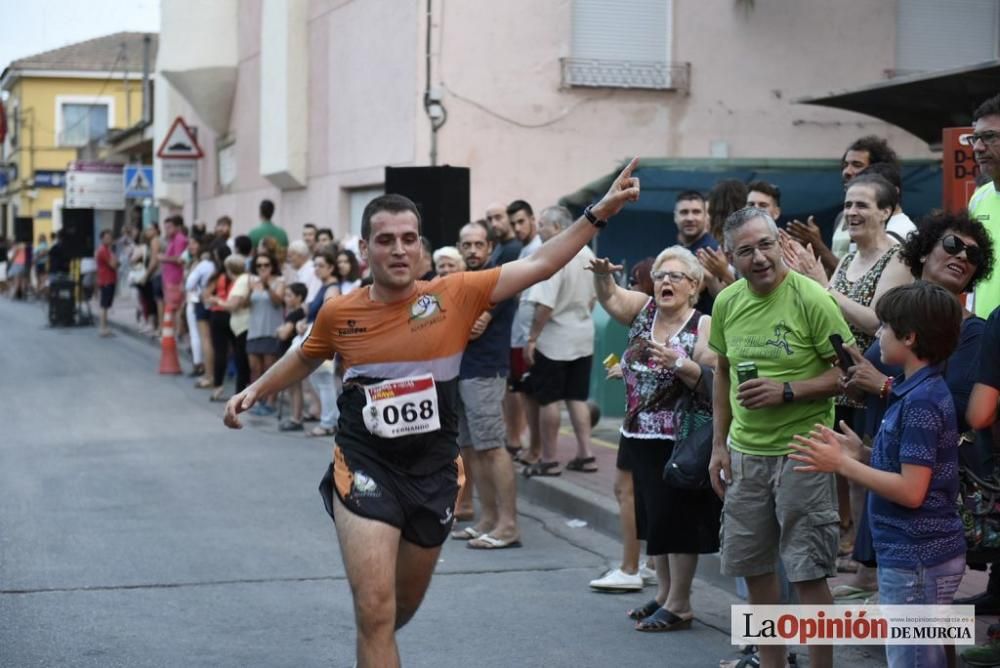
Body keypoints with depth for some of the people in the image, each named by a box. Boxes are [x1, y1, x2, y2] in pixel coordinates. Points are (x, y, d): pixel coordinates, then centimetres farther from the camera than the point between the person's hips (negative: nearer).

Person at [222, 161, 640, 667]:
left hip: (433, 471, 2)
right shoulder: (339, 313, -5)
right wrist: (256, 390, 9)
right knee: (376, 609, -14)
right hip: (365, 467, -2)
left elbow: (539, 264, -10)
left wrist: (599, 213, -15)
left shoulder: (455, 295, -9)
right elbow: (305, 358, 17)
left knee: (404, 606, 21)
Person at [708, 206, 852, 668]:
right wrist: (719, 445, 11)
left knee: (808, 573, -3)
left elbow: (848, 373, -11)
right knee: (752, 565, 13)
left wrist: (787, 391, -22)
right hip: (744, 453, 6)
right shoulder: (727, 302, 3)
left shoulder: (812, 299, -13)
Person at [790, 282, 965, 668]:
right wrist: (860, 454, 4)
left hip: (916, 559, -10)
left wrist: (843, 464, -15)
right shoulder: (918, 393, 12)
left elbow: (911, 490, -22)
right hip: (915, 553, 10)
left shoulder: (921, 403, -20)